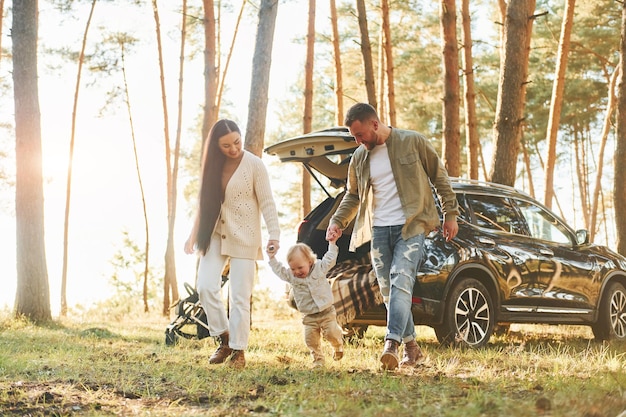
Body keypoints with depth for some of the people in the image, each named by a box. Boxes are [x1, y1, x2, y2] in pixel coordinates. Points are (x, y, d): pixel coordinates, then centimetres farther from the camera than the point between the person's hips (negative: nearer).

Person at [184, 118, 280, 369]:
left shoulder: (254, 165, -7)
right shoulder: (214, 165, 6)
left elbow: (267, 203, -8)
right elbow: (204, 203, 13)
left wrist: (274, 234, -18)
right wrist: (194, 235, 11)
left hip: (244, 237, -4)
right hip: (216, 235, 4)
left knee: (240, 296, -4)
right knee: (205, 286, -9)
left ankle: (238, 350, 7)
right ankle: (224, 338, 8)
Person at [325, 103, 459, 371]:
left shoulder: (413, 142, -4)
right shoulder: (359, 158, 9)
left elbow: (440, 177, 3)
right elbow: (353, 195, 22)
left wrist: (451, 214, 1)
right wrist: (337, 221, 7)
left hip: (410, 228, -5)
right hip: (379, 230, 5)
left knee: (401, 283, -21)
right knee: (389, 293, 5)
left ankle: (391, 344, -31)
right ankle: (411, 347, 17)